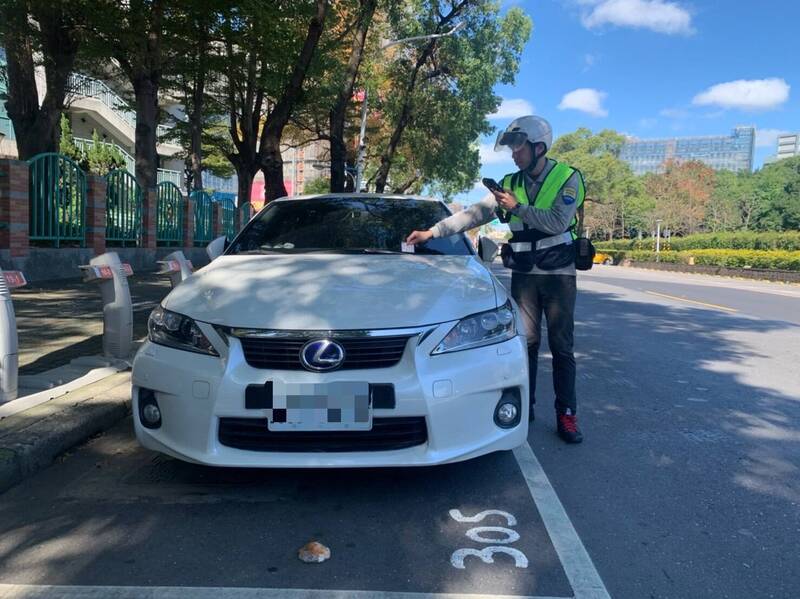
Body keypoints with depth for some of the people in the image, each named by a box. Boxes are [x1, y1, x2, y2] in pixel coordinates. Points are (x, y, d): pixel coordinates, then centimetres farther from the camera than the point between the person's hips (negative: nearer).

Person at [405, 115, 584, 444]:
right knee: (525, 342, 6)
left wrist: (517, 207, -20)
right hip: (523, 275, 3)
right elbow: (475, 213, 1)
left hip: (558, 275, -3)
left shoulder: (567, 177, -6)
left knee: (561, 347, 0)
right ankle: (524, 407, 17)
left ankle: (566, 415, 8)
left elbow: (558, 222, -19)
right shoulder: (511, 183, 6)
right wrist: (432, 232, -6)